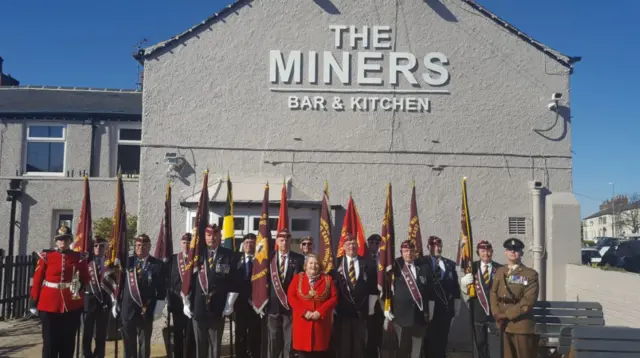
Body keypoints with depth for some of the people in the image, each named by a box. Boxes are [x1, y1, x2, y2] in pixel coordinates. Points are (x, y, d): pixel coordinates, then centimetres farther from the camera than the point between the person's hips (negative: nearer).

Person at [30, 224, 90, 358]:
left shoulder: (79, 258, 3)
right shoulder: (46, 256, 1)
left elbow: (85, 280, 13)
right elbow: (37, 280, 3)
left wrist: (80, 286, -5)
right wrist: (34, 303, 3)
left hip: (72, 306, 1)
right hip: (49, 305, -1)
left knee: (68, 342, 8)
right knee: (50, 342, 3)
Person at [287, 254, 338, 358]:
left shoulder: (327, 279, 6)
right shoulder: (297, 277, 6)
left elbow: (334, 298, -1)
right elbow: (291, 296, -1)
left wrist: (320, 312, -13)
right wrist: (304, 312, -13)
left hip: (321, 321, 0)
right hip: (302, 320, 0)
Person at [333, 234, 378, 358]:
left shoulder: (368, 264, 5)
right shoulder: (337, 263, 2)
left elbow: (373, 288, 5)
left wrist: (370, 308, 0)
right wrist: (333, 307, -3)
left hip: (361, 310, 1)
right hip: (342, 310, -1)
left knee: (360, 342, 7)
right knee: (343, 342, 5)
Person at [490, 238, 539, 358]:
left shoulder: (530, 274, -3)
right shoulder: (499, 272, 15)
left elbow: (528, 301, -12)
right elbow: (493, 294, 13)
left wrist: (507, 315, -14)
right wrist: (497, 314, -3)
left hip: (521, 325, -5)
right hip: (502, 324, 5)